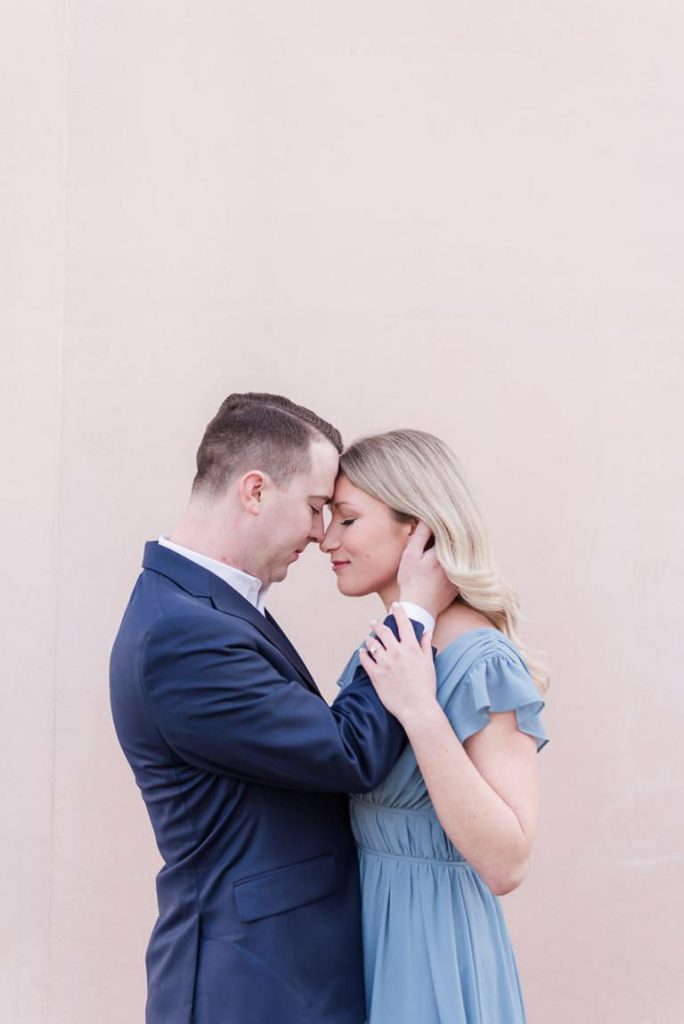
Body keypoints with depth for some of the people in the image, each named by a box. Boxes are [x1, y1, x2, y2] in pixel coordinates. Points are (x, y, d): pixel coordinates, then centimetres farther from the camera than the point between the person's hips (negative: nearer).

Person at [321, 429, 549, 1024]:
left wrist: (420, 712, -31)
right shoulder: (386, 649, 4)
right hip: (365, 920, 8)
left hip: (430, 938, -8)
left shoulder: (482, 663, -20)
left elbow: (506, 863, -28)